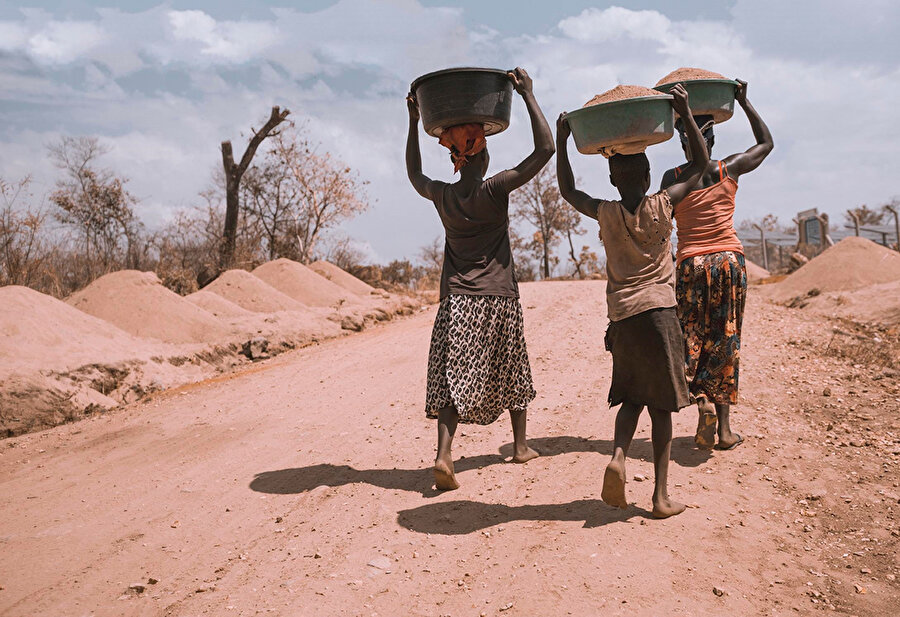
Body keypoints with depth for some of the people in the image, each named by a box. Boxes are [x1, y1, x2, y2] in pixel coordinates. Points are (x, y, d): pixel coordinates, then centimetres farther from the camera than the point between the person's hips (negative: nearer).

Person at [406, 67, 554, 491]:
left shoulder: (441, 196, 2)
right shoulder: (494, 190, -9)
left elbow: (414, 174, 26)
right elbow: (545, 149, -11)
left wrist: (413, 124, 26)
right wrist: (527, 94, -7)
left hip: (455, 300, 2)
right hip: (498, 298, -2)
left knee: (454, 379, -1)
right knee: (512, 372, 16)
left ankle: (443, 453, -19)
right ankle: (520, 445, 31)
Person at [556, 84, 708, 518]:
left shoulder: (605, 214, 1)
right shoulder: (663, 205, -1)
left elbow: (568, 191, 20)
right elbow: (699, 165, 13)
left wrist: (561, 139, 21)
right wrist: (685, 114, 12)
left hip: (621, 316, 2)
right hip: (659, 312, -2)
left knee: (632, 397, 17)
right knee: (661, 405, 5)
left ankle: (618, 456, -10)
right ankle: (661, 495, 8)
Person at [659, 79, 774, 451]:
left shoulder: (673, 177, -2)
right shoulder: (729, 169, 3)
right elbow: (766, 143, 21)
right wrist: (743, 102, 23)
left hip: (691, 264, -1)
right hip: (730, 260, 2)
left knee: (691, 339, 8)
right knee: (725, 341, 7)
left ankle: (702, 401, -17)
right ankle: (724, 428, 8)